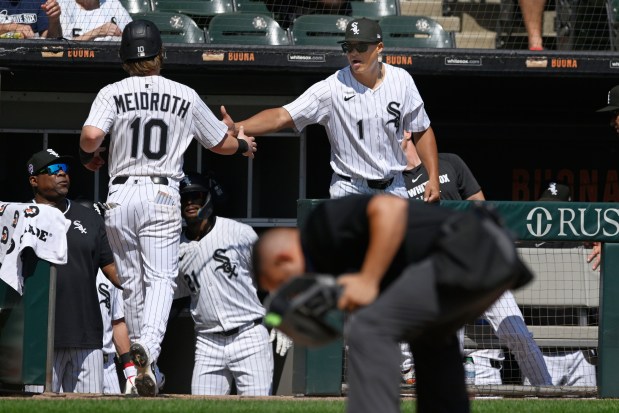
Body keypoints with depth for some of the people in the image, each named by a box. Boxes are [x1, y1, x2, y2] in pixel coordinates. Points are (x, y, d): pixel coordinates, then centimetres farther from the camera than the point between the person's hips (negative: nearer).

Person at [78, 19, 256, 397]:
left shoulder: (112, 94, 1)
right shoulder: (185, 96, 5)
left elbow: (91, 136, -16)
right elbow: (221, 144, 15)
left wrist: (89, 155, 7)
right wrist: (244, 144, 37)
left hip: (120, 197, 1)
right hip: (161, 194, -1)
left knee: (133, 282, 12)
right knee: (161, 278, -7)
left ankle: (142, 361, 16)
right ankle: (149, 346, -34)